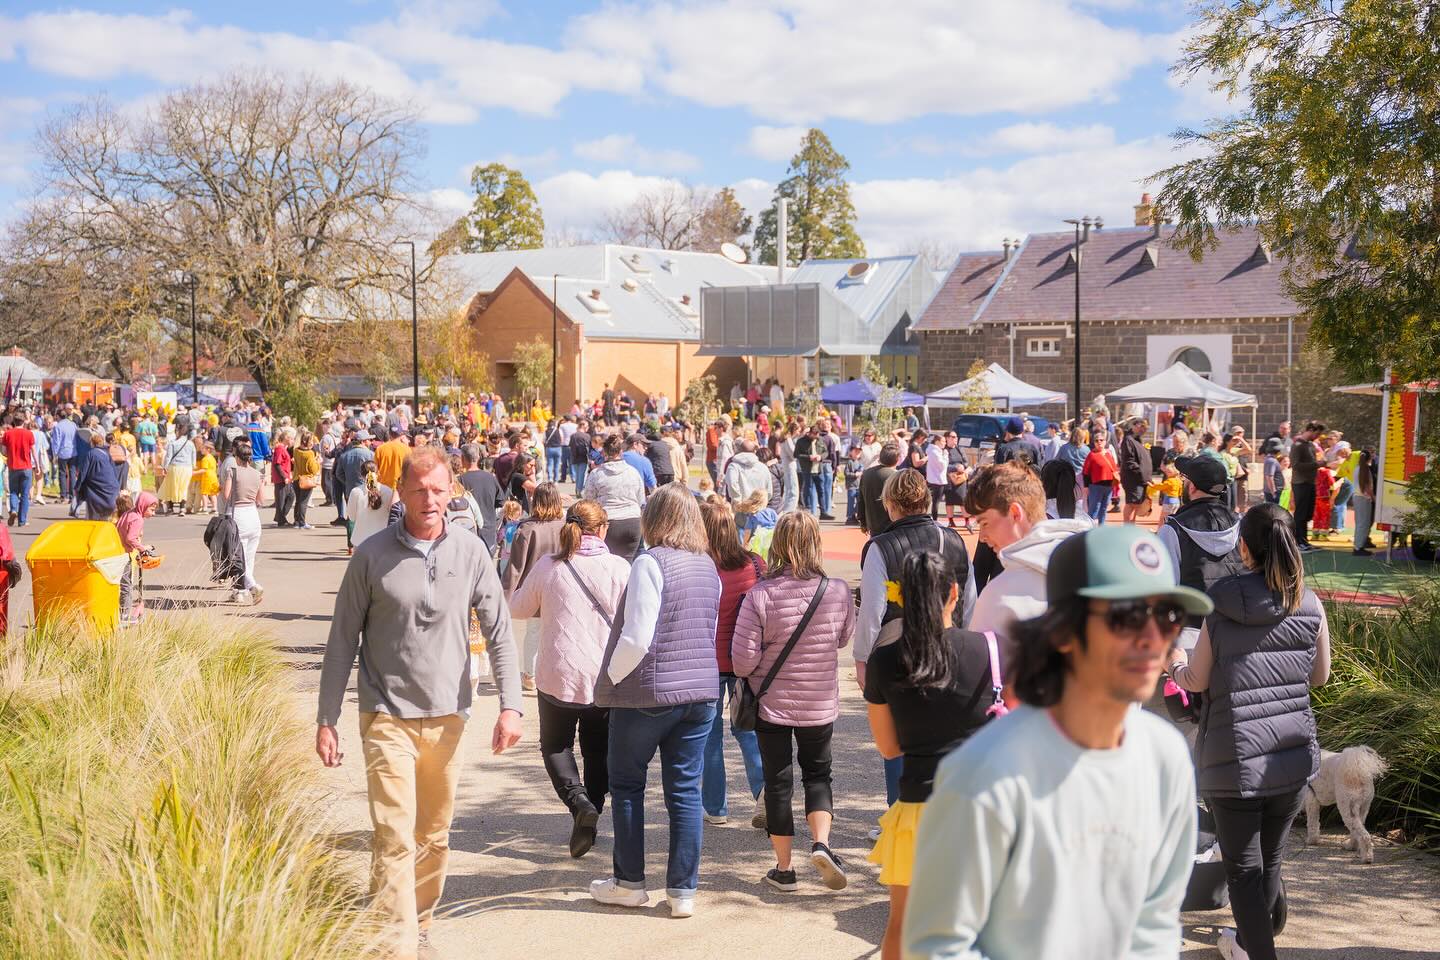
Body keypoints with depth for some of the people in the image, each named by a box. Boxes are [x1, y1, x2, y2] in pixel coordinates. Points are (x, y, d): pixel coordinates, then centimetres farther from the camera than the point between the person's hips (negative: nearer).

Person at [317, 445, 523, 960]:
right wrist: (326, 720, -1)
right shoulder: (372, 555, -5)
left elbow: (499, 634, 3)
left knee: (435, 838, 14)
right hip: (387, 716, -3)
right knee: (395, 838, -10)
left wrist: (510, 705, -6)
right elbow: (342, 641, 0)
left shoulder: (470, 552, 0)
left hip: (447, 716, 3)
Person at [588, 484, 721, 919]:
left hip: (648, 693, -6)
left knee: (627, 785, 11)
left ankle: (629, 882, 19)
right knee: (685, 790, 8)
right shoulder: (707, 566, 7)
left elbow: (637, 638, -19)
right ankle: (683, 890, 10)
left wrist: (611, 679, -5)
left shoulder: (651, 563, -15)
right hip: (700, 692, 6)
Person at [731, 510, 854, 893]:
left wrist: (746, 675, 6)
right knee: (817, 773, 21)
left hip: (772, 703, -1)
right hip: (820, 703, 1)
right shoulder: (838, 592, -12)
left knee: (777, 781, 12)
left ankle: (784, 868, 19)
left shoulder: (760, 595, -19)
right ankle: (821, 842, 1)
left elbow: (743, 659, -16)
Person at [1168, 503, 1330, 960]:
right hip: (1294, 756, 4)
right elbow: (1320, 675, 9)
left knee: (1243, 867, 6)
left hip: (1236, 759, -4)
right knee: (1271, 860, 20)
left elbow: (1196, 681, -2)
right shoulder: (1310, 606, -3)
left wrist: (1176, 660, 19)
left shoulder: (1220, 607, -9)